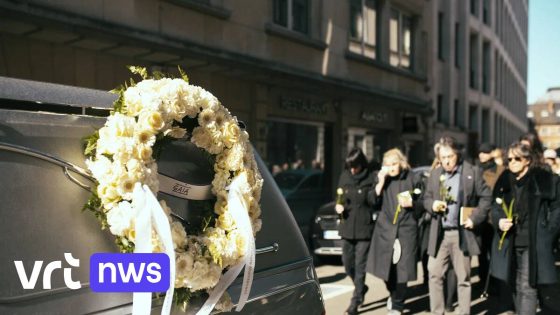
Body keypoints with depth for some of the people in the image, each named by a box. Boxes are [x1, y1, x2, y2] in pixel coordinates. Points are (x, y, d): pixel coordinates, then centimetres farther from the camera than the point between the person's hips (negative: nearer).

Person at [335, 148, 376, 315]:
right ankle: (361, 287, 38)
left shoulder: (370, 178, -6)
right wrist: (338, 206, -5)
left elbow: (374, 201, -7)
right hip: (347, 227, 5)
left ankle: (356, 300, 8)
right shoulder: (344, 177, 6)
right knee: (347, 263, 12)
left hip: (364, 228, -5)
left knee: (360, 265, -1)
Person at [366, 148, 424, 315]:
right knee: (385, 267, 3)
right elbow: (373, 201, -2)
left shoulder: (413, 179, 0)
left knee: (402, 269, -4)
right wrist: (380, 182, -11)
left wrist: (411, 204, -14)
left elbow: (422, 204, 5)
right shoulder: (382, 178, 6)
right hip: (385, 228, 2)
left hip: (406, 229, -2)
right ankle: (393, 293, 34)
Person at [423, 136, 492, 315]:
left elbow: (486, 197, -1)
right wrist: (432, 205, -7)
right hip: (439, 234, 3)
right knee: (435, 275, 3)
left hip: (462, 233, -3)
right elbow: (426, 198, 16)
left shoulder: (473, 172, -3)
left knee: (463, 278, 5)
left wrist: (475, 218, -11)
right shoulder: (435, 174, 9)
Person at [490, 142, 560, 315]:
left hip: (533, 244, -5)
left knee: (527, 287, -7)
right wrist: (499, 221, -6)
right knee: (516, 286, 14)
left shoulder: (545, 180, -7)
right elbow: (495, 207, 14)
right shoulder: (504, 180, 7)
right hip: (510, 243, 5)